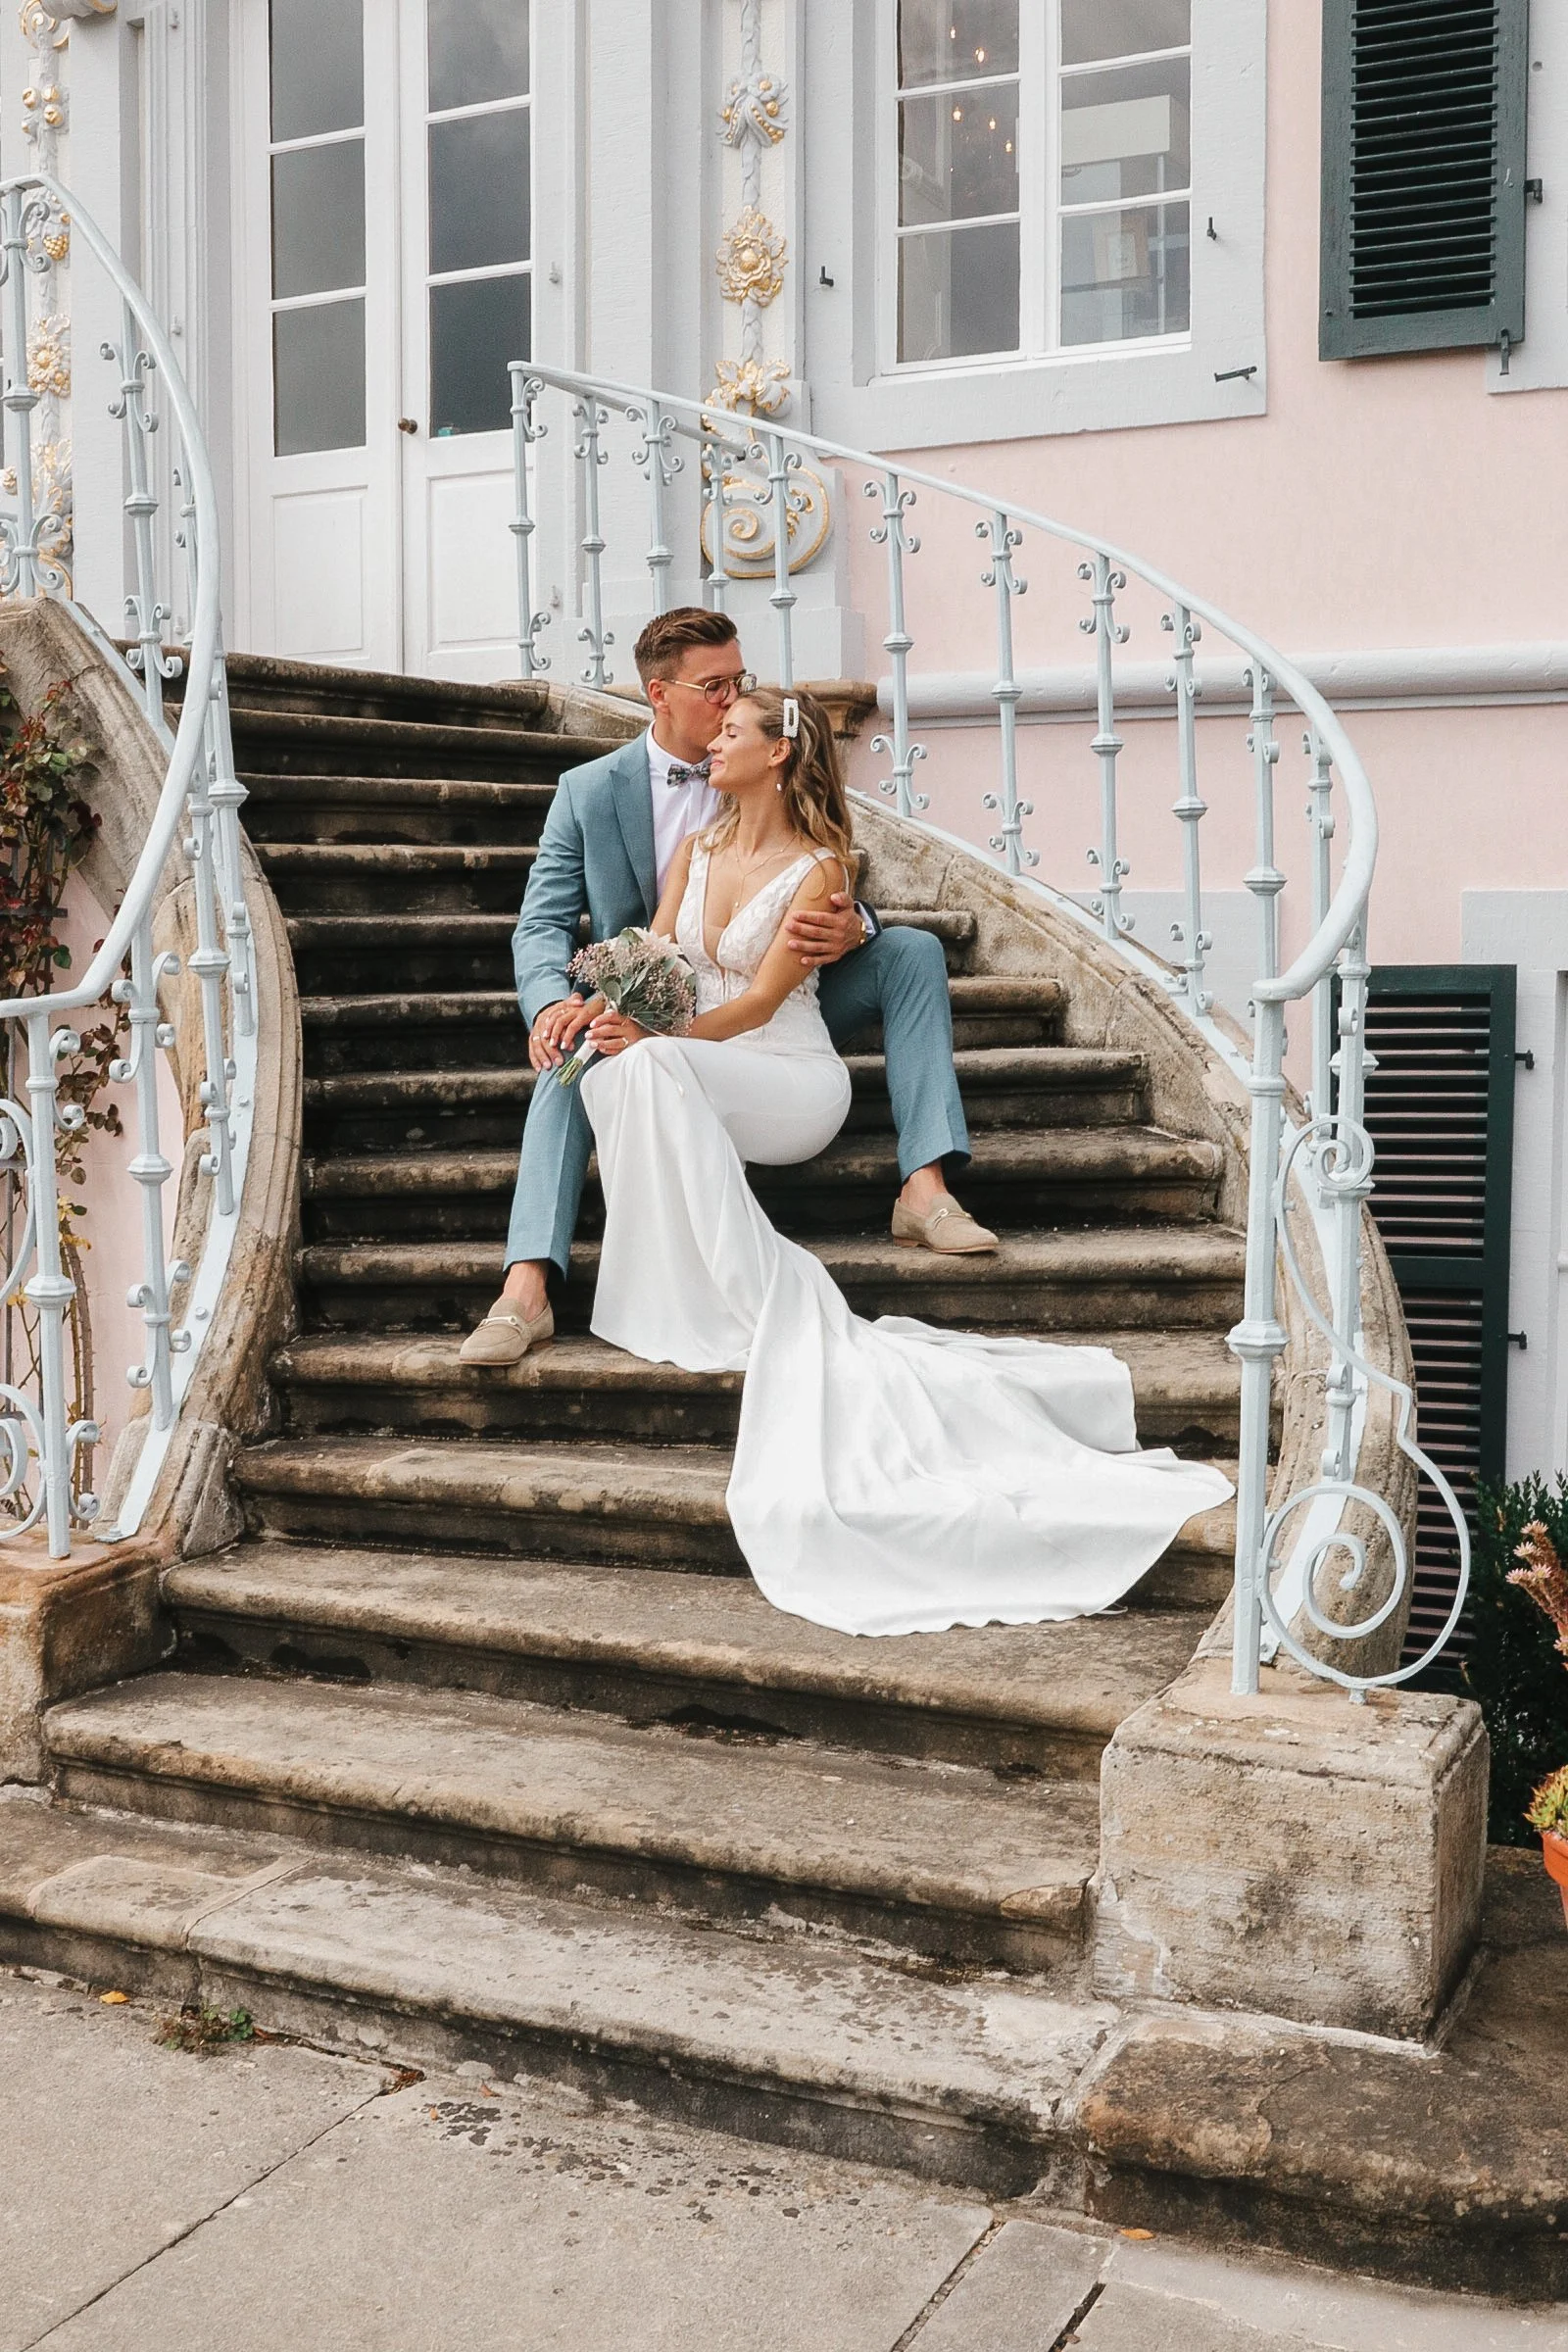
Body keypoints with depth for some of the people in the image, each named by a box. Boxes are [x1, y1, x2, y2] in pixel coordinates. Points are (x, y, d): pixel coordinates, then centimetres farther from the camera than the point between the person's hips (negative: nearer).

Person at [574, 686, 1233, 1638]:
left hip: (791, 1084, -6)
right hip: (694, 1084, 6)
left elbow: (760, 1001, -10)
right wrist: (601, 1008, -13)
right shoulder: (696, 849, 17)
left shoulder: (820, 866, -3)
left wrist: (650, 1036, -24)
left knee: (644, 1070, -34)